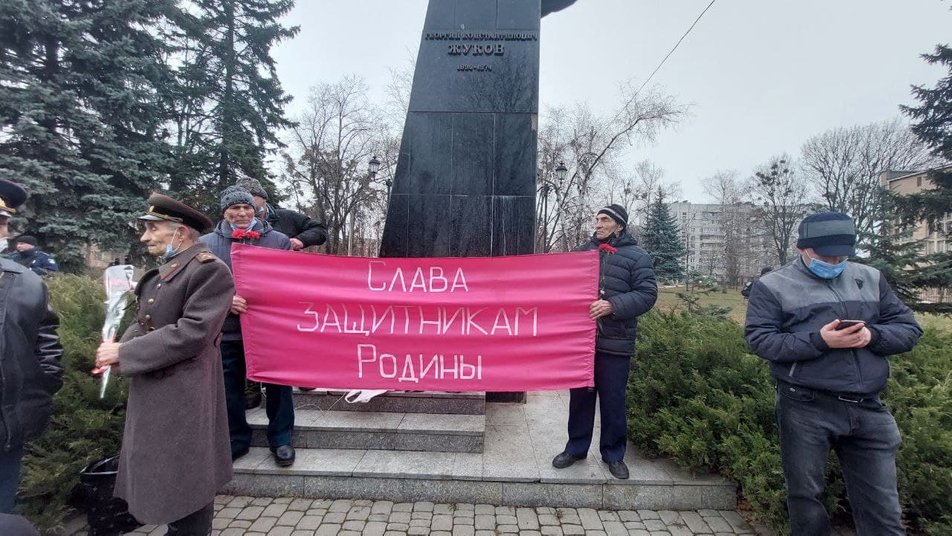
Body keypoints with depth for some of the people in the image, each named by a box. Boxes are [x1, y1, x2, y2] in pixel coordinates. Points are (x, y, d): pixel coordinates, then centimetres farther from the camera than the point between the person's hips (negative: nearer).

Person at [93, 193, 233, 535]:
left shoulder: (210, 270, -17)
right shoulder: (161, 271, 13)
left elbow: (192, 333, -24)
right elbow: (143, 323, 15)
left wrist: (124, 353, -17)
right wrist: (118, 350, -6)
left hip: (185, 396, -9)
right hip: (151, 392, 9)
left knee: (186, 481, 5)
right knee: (158, 475, 21)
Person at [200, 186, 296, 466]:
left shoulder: (278, 240, 2)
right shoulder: (207, 244, 3)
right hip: (227, 331, 1)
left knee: (278, 385, 7)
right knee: (229, 389, 12)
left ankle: (281, 439, 25)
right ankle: (236, 440, 32)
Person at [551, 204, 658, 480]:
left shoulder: (637, 256, 0)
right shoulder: (581, 251, 11)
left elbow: (647, 294, -8)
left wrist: (613, 305, -21)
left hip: (615, 343, -3)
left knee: (613, 400, 8)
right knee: (580, 396, 13)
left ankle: (614, 454, 27)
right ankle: (576, 448, 30)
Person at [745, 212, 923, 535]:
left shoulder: (870, 278, 13)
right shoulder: (773, 286, -3)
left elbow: (909, 328, 12)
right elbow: (760, 339, -11)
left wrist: (873, 335, -9)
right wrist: (819, 341, -21)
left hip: (868, 409, 4)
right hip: (806, 409, -4)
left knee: (881, 507, 13)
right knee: (806, 495, 12)